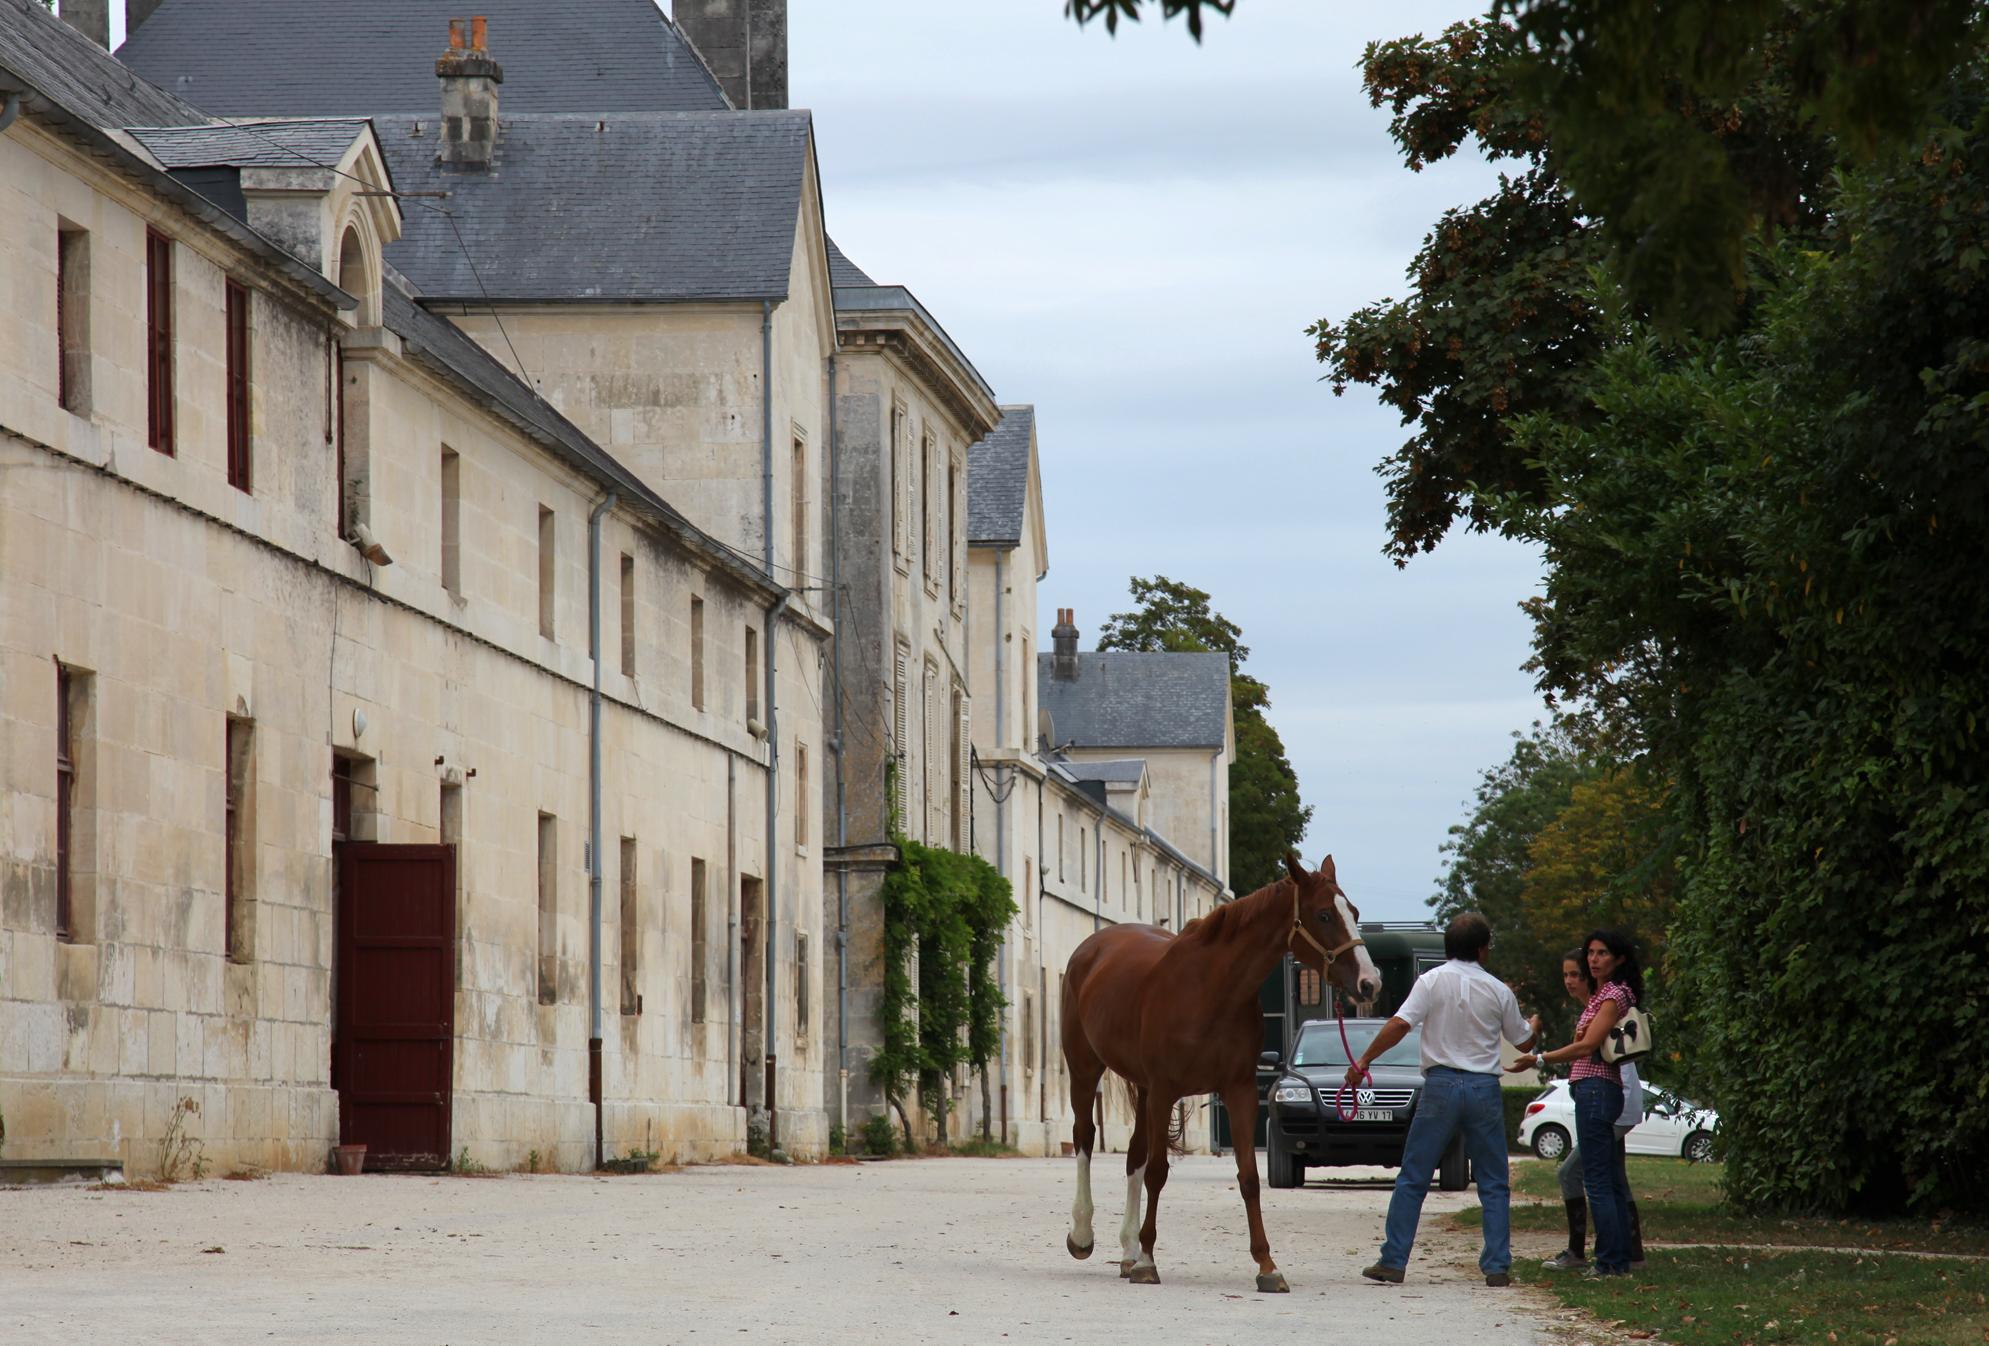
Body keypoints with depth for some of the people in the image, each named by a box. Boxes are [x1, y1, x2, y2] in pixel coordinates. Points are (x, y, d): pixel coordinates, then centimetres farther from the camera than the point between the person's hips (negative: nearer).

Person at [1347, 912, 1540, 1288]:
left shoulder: (1432, 981, -3)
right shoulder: (1498, 990, 4)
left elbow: (1399, 1025, -14)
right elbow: (1523, 1042, 16)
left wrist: (1364, 1060, -7)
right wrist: (1534, 1025, 39)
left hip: (1442, 1085, -1)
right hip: (1484, 1088, 1)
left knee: (1413, 1179, 5)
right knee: (1494, 1184, 9)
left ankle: (1392, 1261, 2)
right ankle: (1497, 1266, 3)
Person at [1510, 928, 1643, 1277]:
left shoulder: (1615, 996, -9)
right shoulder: (1603, 994, 21)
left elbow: (1588, 1045, -17)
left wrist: (1539, 1060, -17)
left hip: (1596, 1088, -11)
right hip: (1595, 1089, 11)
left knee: (1597, 1179, -11)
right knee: (1610, 1180, 10)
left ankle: (1609, 1261, -12)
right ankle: (1619, 1260, 12)